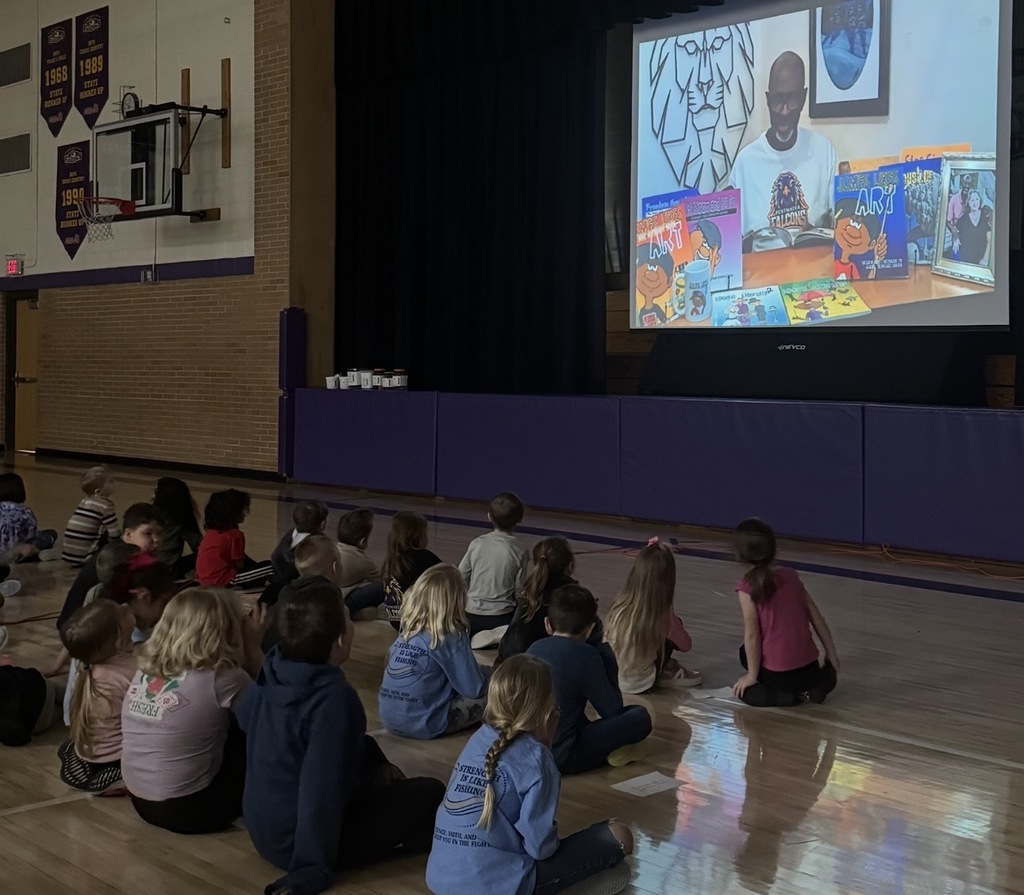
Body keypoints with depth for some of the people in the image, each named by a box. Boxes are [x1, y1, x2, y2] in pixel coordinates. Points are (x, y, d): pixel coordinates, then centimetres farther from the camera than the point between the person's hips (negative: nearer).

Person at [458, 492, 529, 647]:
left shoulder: (476, 544, -5)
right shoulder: (519, 551, -10)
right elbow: (519, 591, -6)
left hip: (472, 617, 3)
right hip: (502, 617, -3)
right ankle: (503, 634, -8)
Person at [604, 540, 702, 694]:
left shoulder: (620, 606, -14)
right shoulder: (663, 618, -22)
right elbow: (686, 645, -3)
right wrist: (675, 625, 19)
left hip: (610, 678, 4)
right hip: (638, 685, -4)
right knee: (673, 628, 10)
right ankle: (665, 673, 24)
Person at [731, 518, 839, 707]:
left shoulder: (748, 587, -12)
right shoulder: (792, 576, 5)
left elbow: (752, 636, -13)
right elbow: (817, 618, 7)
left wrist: (752, 676, -4)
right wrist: (831, 654, 15)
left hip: (778, 674, -5)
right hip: (809, 667, 5)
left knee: (744, 691, 22)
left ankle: (787, 696, -2)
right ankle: (817, 685, 6)